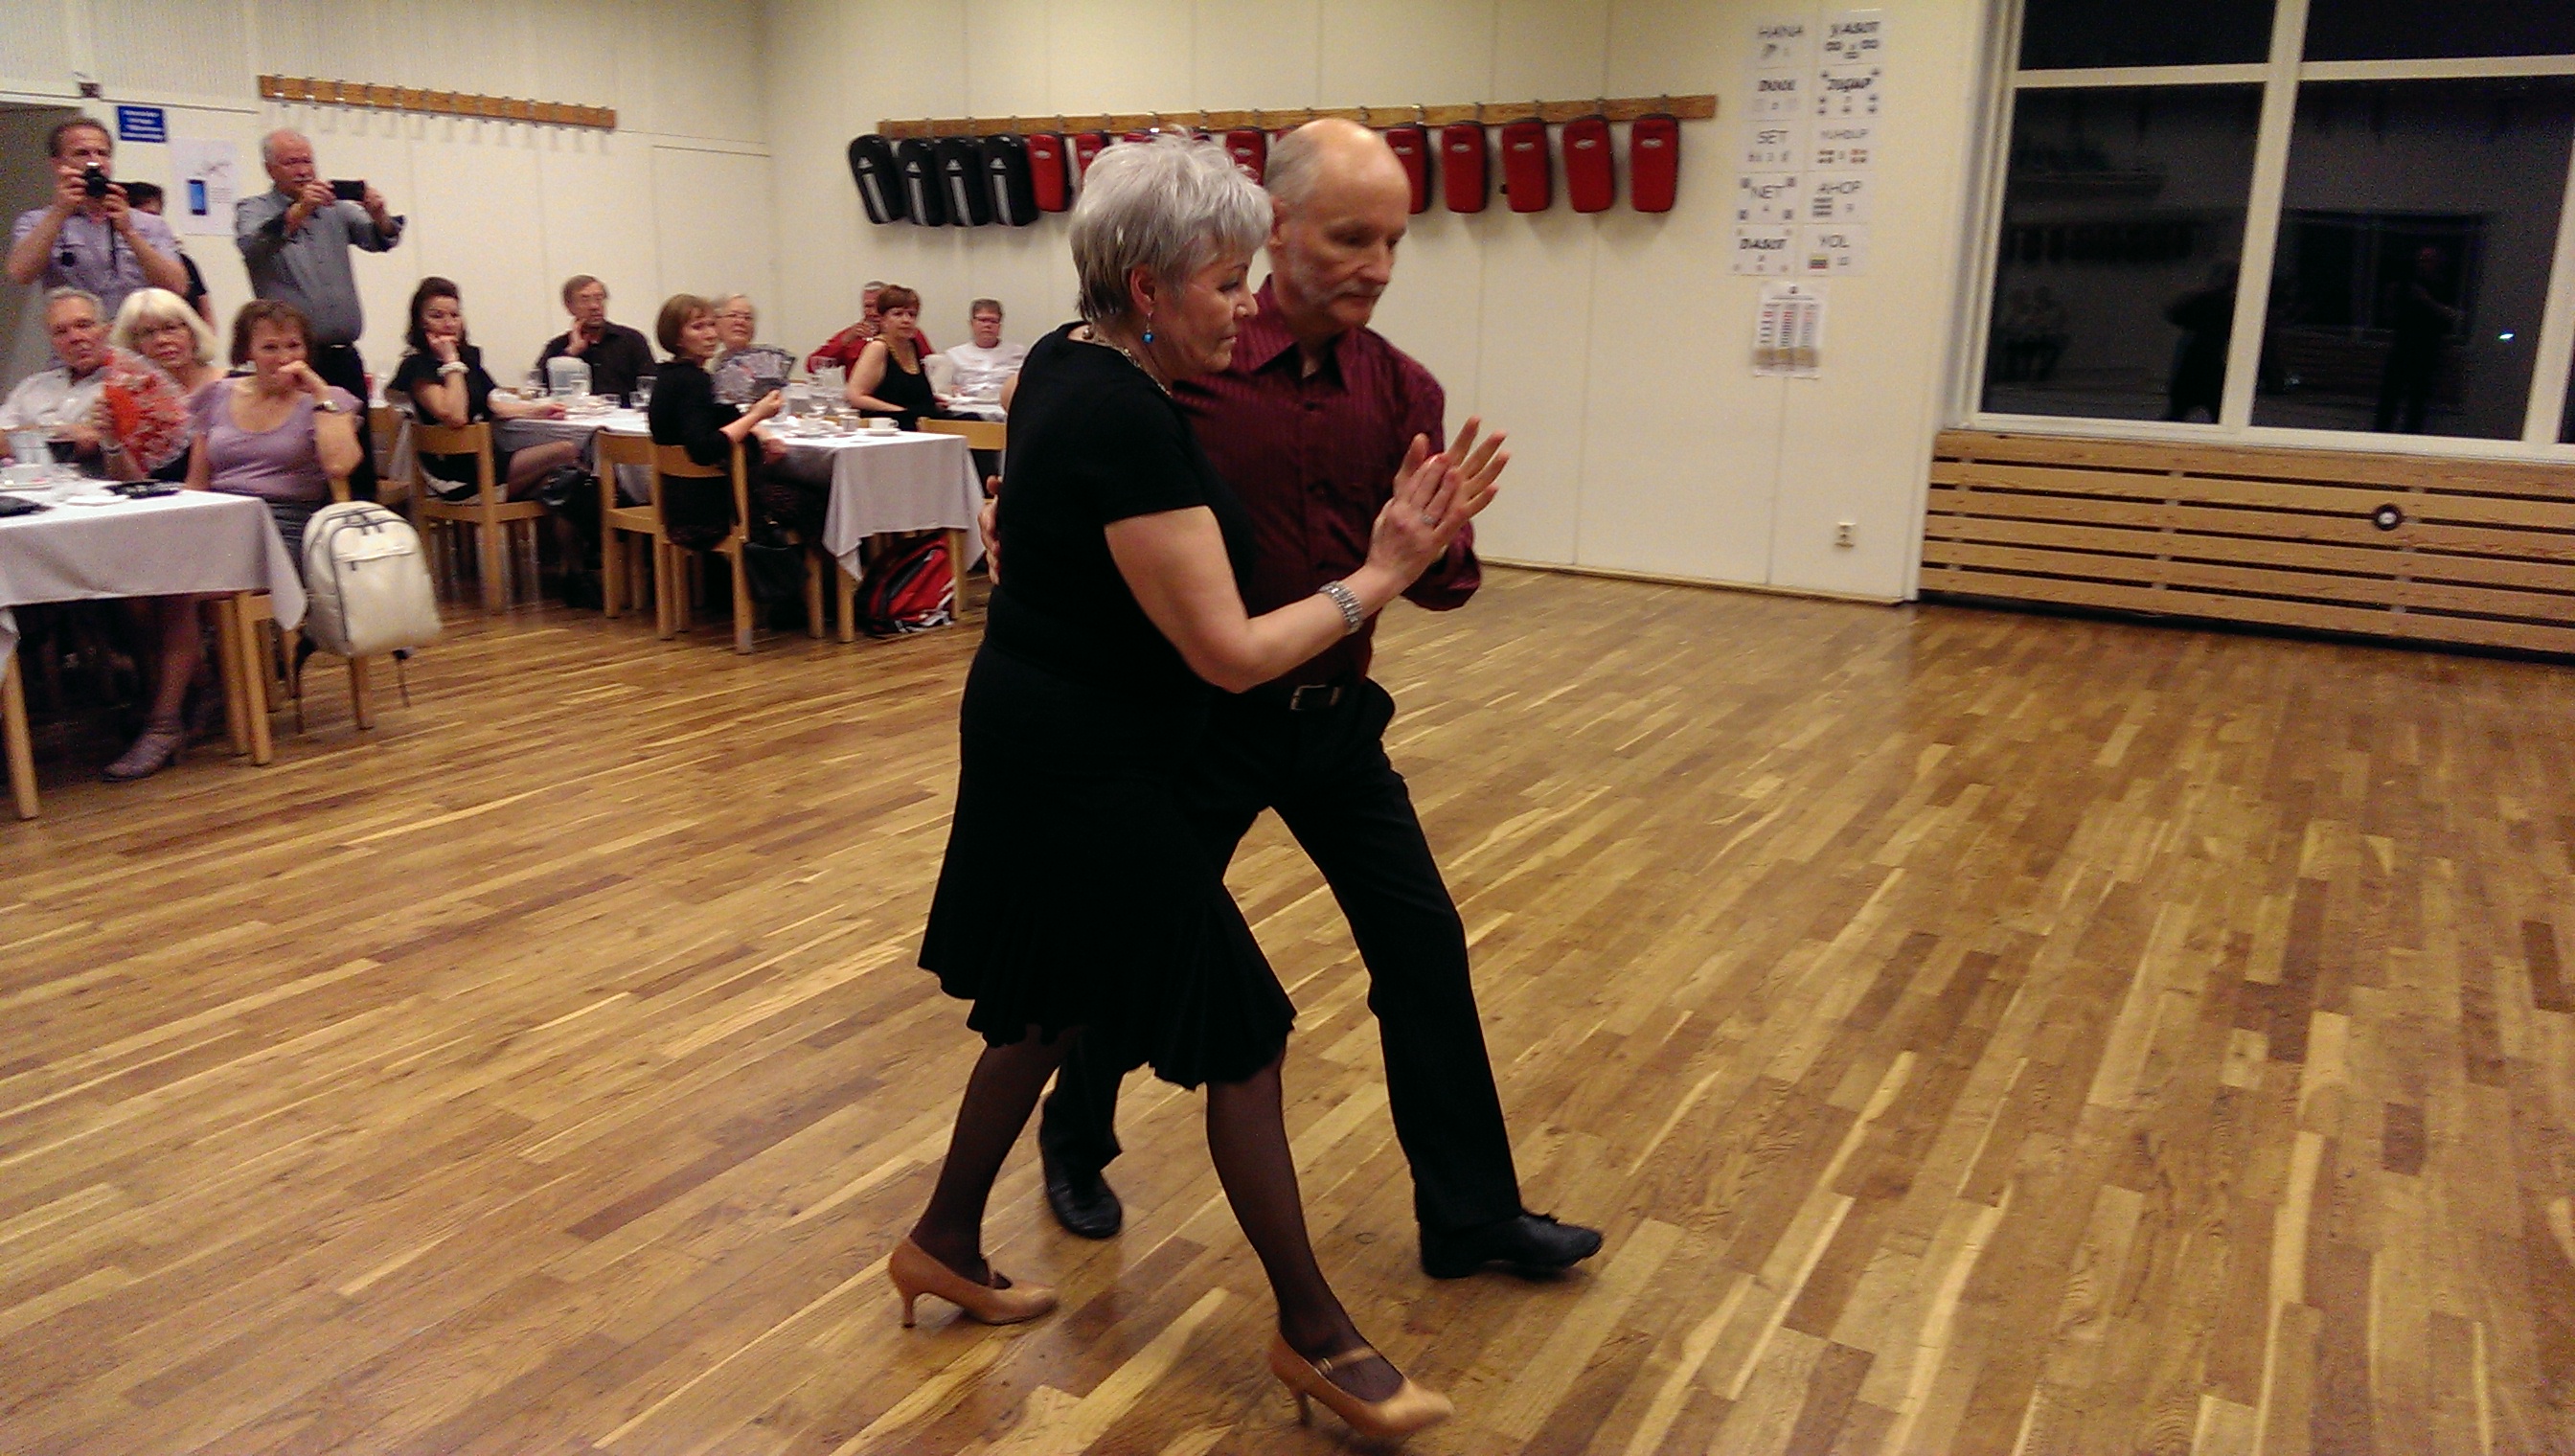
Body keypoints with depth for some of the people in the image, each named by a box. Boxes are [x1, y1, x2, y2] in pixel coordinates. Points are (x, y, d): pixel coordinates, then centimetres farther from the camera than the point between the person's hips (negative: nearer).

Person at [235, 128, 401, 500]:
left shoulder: (335, 208, 17)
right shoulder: (253, 211, 5)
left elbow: (380, 240, 4)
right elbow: (253, 246, -16)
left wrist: (378, 214, -18)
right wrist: (298, 211, -29)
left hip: (344, 357, 4)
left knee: (358, 456, 4)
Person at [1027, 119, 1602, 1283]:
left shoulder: (1401, 390, -2)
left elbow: (1442, 588, -4)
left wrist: (1434, 540, -24)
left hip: (1337, 717, 4)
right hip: (1203, 716, -4)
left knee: (1425, 949, 6)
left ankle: (1471, 1215, 22)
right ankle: (1074, 1144, 40)